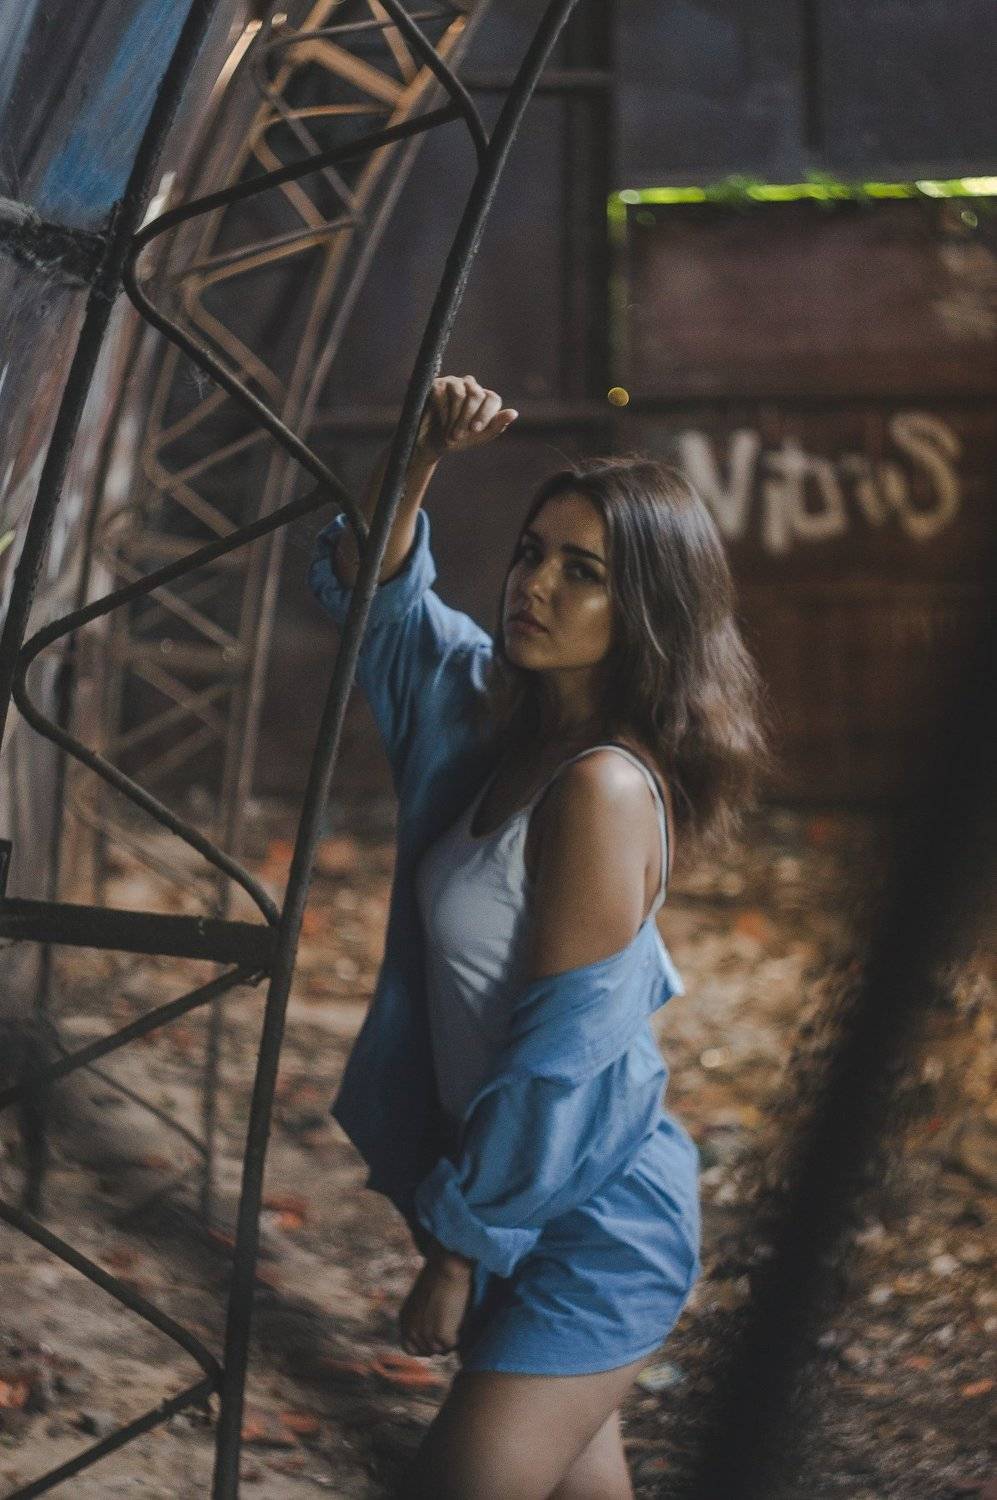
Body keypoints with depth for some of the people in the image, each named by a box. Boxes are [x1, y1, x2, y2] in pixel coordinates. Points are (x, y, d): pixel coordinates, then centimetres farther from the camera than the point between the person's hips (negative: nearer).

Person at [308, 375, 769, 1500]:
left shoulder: (606, 787, -24)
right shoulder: (502, 710, 1)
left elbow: (558, 1052, -23)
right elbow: (370, 587, 12)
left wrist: (458, 1250, -15)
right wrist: (421, 455, -6)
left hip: (589, 1232, -8)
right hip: (538, 1192, 8)